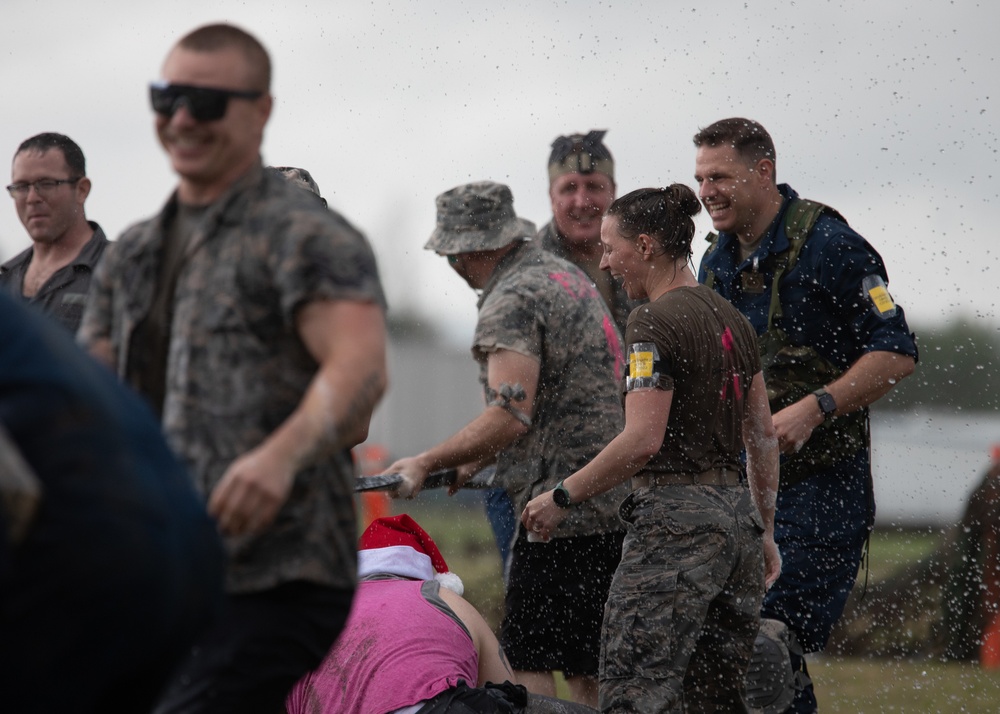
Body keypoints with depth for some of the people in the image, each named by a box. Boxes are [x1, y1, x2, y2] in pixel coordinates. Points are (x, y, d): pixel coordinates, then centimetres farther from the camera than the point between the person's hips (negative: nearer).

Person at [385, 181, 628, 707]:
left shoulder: (512, 301, -13)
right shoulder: (565, 275, 17)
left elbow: (510, 417, -23)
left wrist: (426, 463, -15)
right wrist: (477, 458, 25)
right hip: (617, 503, 10)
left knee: (528, 662, -7)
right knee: (585, 666, 13)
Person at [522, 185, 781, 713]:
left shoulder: (654, 322, -11)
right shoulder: (730, 320, 14)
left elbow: (643, 441, -19)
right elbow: (763, 437, 18)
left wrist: (563, 497, -9)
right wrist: (765, 533, 24)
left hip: (676, 521, -9)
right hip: (737, 515, 9)